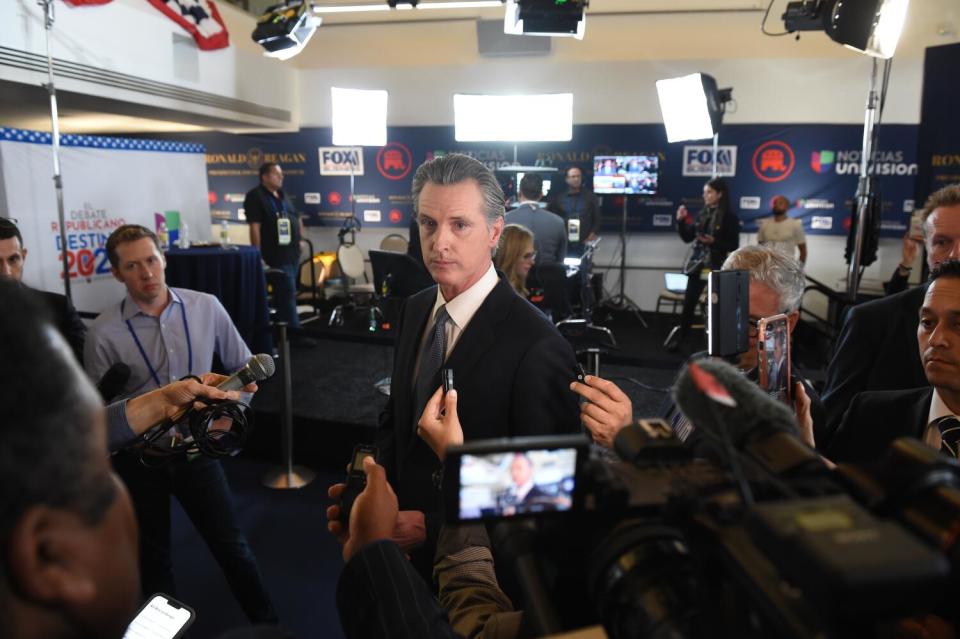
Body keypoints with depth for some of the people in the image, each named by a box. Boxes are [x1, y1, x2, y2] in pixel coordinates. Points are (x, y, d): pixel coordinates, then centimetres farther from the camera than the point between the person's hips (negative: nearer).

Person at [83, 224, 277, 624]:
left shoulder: (206, 308, -9)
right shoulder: (104, 333, -13)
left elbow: (244, 366, 3)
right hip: (138, 457, 0)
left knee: (231, 545, 9)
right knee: (153, 557, 19)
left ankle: (267, 622, 31)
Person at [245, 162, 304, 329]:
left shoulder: (283, 195, 16)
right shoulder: (256, 196, -10)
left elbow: (297, 217, 27)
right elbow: (255, 227, -16)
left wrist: (300, 238, 14)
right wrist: (258, 256, -21)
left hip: (293, 253, 8)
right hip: (276, 256, -8)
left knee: (285, 294, 14)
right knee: (288, 294, -8)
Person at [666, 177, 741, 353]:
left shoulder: (730, 217, -7)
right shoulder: (702, 214, 8)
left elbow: (733, 246, -8)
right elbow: (687, 238, 10)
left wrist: (714, 242, -22)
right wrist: (681, 221, -3)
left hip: (717, 267, -4)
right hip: (697, 264, 4)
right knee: (688, 304, 8)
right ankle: (678, 338, 19)